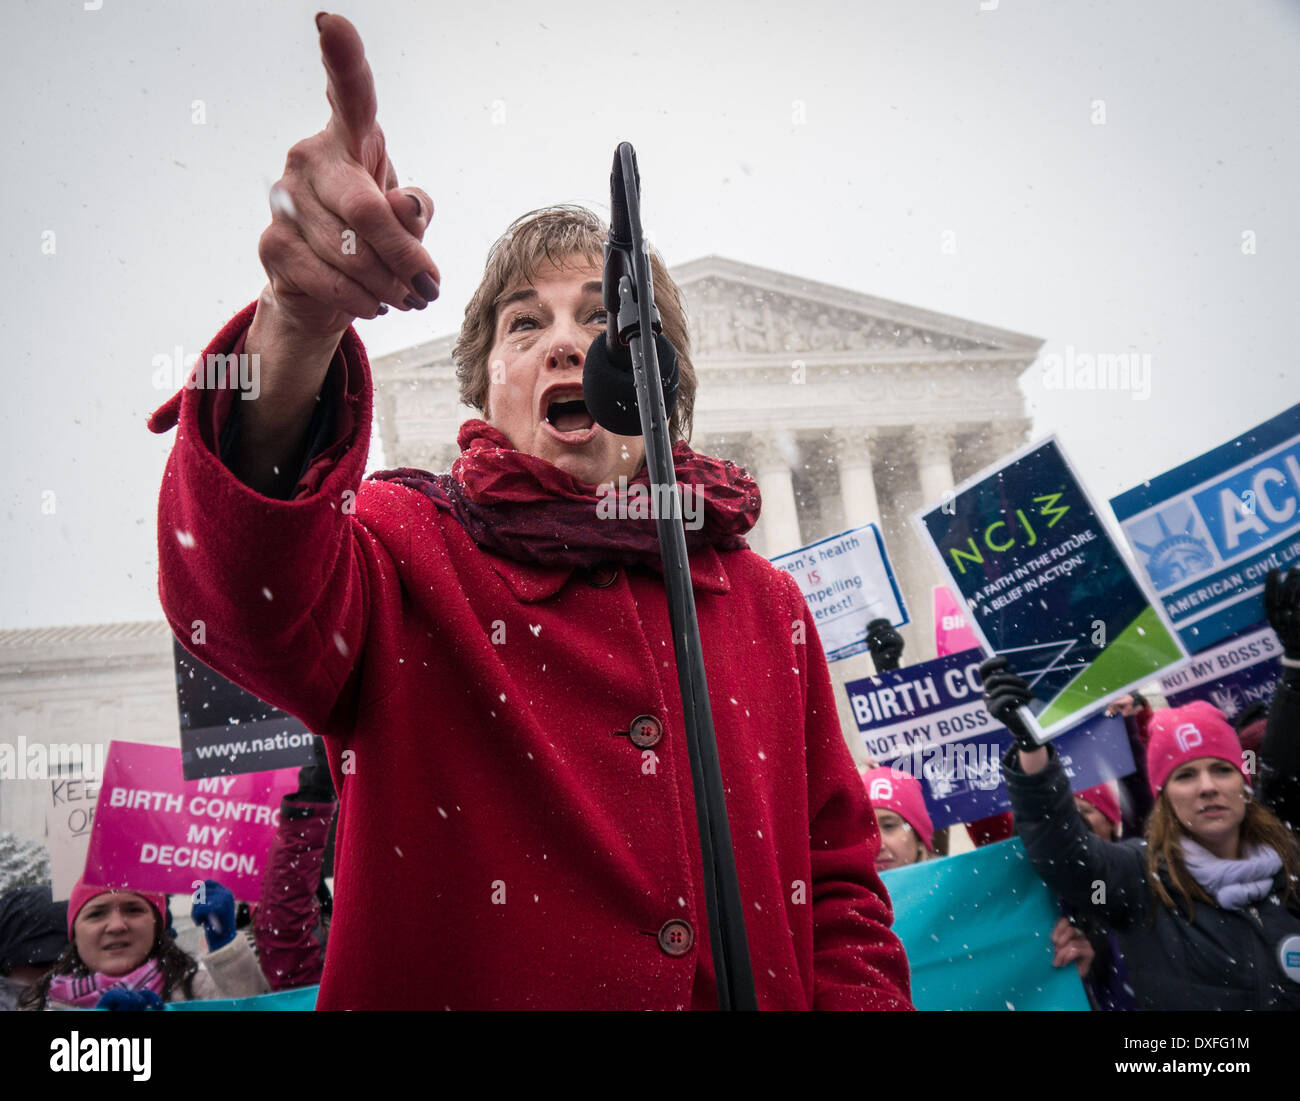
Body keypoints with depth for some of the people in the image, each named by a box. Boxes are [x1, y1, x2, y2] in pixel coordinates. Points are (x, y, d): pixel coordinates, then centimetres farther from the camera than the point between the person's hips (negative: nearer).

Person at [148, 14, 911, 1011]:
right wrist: (300, 326, -43)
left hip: (761, 986, 3)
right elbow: (251, 596, -28)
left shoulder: (763, 601, 6)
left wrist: (860, 994, -8)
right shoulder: (408, 552, -5)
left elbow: (842, 884, 9)